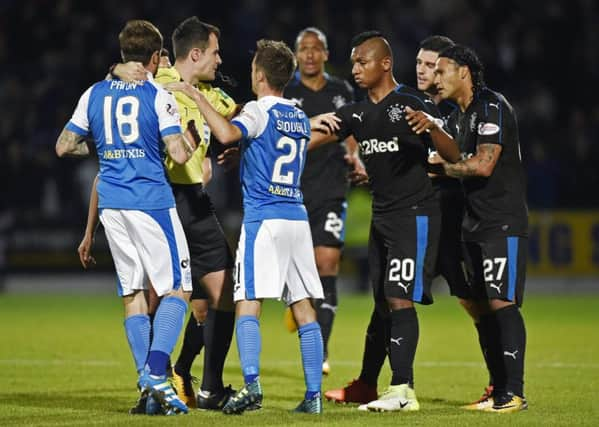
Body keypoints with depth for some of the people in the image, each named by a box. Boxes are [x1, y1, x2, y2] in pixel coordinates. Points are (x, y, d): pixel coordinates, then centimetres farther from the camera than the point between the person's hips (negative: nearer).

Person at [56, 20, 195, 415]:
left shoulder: (95, 94, 8)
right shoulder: (158, 96, -7)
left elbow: (64, 146, 13)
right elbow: (179, 154, -14)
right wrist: (191, 140, 8)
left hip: (112, 204, 5)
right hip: (152, 201, -5)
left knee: (133, 294, 9)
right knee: (176, 289, 0)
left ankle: (151, 392, 6)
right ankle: (156, 373, -17)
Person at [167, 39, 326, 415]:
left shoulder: (259, 111, -6)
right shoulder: (300, 118, 17)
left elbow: (227, 134, -27)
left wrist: (197, 97, -18)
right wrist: (237, 155, 37)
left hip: (263, 218, -6)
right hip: (298, 217, 6)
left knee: (248, 304, -7)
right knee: (304, 308, 4)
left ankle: (252, 386, -20)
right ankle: (314, 394, 1)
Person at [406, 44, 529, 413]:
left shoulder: (492, 106, -12)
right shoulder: (459, 115, 19)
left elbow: (484, 164, -19)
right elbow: (455, 154, 5)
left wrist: (445, 168, -4)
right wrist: (433, 129, -10)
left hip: (504, 224, -10)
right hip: (476, 223, 10)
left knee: (501, 303, -14)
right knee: (485, 307, 8)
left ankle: (514, 393, -16)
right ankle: (499, 390, 11)